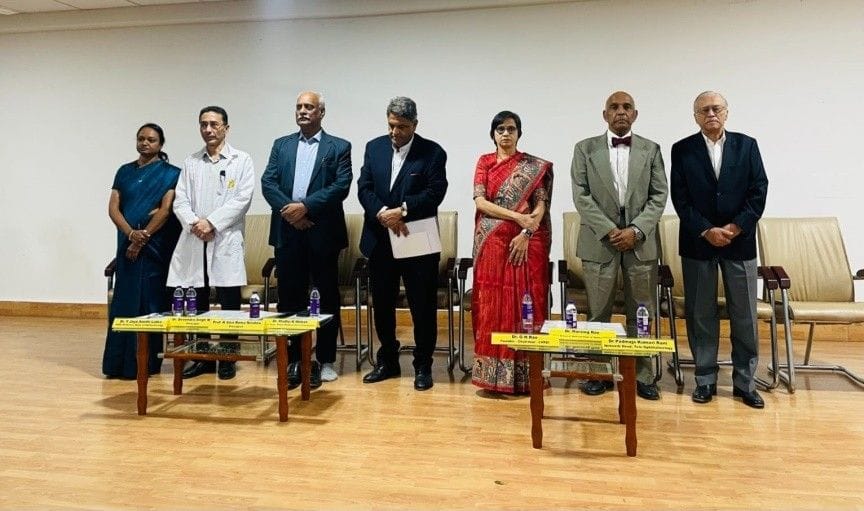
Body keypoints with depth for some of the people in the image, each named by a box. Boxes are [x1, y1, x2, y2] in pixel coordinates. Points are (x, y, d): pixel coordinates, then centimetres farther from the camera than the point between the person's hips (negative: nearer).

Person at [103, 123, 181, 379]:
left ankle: (145, 363, 6)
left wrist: (142, 239, -13)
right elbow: (113, 208, 4)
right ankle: (119, 362, 10)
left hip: (156, 247, -4)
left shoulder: (170, 173, 0)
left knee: (150, 302, -1)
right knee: (124, 302, 4)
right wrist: (131, 234, -13)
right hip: (127, 245, 4)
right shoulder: (124, 171, 13)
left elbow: (166, 210, -10)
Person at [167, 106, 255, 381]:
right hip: (193, 241, 3)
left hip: (226, 240, -3)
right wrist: (194, 223, -11)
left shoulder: (241, 160, 6)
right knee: (196, 303, 7)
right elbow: (180, 201, 8)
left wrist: (212, 222, -13)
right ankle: (202, 357, 19)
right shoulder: (190, 162, 15)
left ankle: (228, 359, 12)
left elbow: (242, 199, -6)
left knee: (229, 302, 0)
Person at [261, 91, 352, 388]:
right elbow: (268, 183, 5)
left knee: (327, 296, 4)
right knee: (290, 297, 6)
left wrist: (306, 206, -16)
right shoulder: (281, 145, 15)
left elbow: (341, 186, -8)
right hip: (287, 232, 3)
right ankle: (294, 359, 17)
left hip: (323, 232, -3)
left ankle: (326, 360, 15)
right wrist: (288, 209, -12)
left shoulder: (339, 147, 5)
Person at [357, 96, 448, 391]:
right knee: (382, 304, 12)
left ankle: (423, 366, 17)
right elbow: (364, 188, 2)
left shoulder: (433, 152, -3)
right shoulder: (374, 147, 8)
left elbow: (435, 193, -12)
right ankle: (388, 361, 28)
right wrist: (382, 214, -16)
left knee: (422, 306, 3)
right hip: (380, 241, 4)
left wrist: (402, 210, -21)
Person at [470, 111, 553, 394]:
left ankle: (521, 374, 8)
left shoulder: (534, 166, 6)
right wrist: (517, 217, -14)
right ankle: (491, 373, 9)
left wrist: (525, 234, -17)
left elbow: (541, 205, -2)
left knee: (522, 303, 0)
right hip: (491, 243, 1)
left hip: (524, 243, -1)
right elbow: (480, 202, -4)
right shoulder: (484, 162, 8)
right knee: (492, 304, 2)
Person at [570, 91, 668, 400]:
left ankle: (642, 375, 19)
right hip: (599, 241, -1)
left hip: (641, 241, 1)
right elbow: (581, 196, -2)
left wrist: (636, 230, -11)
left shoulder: (651, 150, 9)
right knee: (598, 313, 5)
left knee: (641, 314, 7)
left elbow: (659, 196, 3)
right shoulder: (585, 149, 5)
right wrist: (609, 230, -11)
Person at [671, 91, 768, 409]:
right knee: (701, 314, 4)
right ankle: (705, 380, 15)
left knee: (744, 314, 4)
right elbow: (680, 198, -3)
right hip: (698, 242, -1)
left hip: (740, 240, 1)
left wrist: (736, 227, -10)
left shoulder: (747, 145, 7)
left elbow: (759, 190, 1)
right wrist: (706, 231, -12)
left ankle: (745, 382, 16)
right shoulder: (682, 150, 4)